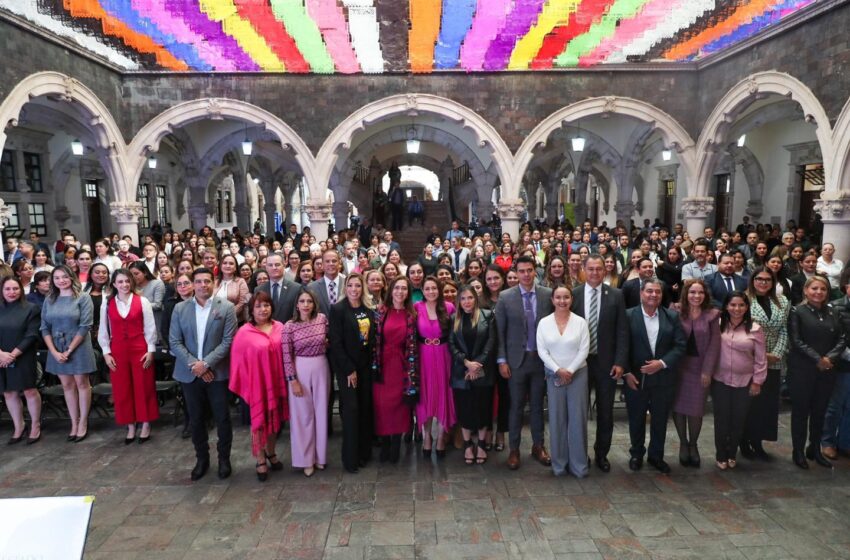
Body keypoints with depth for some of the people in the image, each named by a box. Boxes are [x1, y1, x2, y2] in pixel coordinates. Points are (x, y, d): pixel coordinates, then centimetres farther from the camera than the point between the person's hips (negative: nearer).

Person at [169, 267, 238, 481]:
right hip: (190, 373, 2)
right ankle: (201, 458, 28)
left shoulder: (226, 307, -4)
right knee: (195, 419, 12)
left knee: (222, 418, 5)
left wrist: (206, 363, -16)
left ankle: (224, 458, 22)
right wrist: (194, 364, -11)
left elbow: (228, 341, -9)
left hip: (217, 372, -2)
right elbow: (174, 342, 0)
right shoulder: (180, 308, 3)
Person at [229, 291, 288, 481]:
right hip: (256, 382, -3)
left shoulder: (279, 327, 0)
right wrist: (243, 383, -7)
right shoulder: (244, 332, -10)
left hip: (275, 380, 4)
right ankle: (260, 461, 20)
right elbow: (239, 360, -7)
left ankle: (271, 453, 35)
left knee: (274, 418, 15)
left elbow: (286, 353, 6)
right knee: (258, 420, 7)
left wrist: (286, 379, 2)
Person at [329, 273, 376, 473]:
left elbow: (372, 337, 11)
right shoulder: (338, 309, -9)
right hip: (346, 367, -5)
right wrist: (349, 370, -14)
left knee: (365, 407, 7)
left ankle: (364, 452, 20)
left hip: (365, 365, 5)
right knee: (351, 408, -5)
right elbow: (336, 343, -12)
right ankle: (350, 457, 6)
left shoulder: (369, 309, 6)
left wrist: (371, 363, 1)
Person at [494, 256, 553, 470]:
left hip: (541, 358, 1)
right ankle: (514, 449, 19)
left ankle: (538, 446, 28)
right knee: (516, 406, 7)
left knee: (538, 404, 13)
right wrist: (502, 360, -6)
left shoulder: (548, 294, -1)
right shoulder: (505, 297, -4)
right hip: (516, 359, -1)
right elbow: (500, 331, -3)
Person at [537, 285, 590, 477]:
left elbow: (584, 350, -5)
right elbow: (542, 351, -3)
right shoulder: (544, 323, 0)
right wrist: (558, 370, -11)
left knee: (577, 418, 1)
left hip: (578, 374, 0)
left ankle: (578, 464, 11)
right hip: (553, 375, 1)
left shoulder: (580, 322, -2)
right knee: (557, 418, 4)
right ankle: (559, 463, 15)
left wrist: (570, 370, -12)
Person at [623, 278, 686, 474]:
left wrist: (662, 363, -15)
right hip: (636, 377, -2)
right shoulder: (629, 315, -5)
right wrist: (627, 372, -11)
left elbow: (680, 345, -2)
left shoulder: (672, 316, 1)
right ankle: (637, 454, 31)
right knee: (636, 419, 12)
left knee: (660, 420, 13)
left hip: (663, 378, 2)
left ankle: (656, 455, 31)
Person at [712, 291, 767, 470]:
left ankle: (732, 454, 30)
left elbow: (760, 359, -1)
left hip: (744, 382, 1)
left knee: (738, 419, 11)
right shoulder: (718, 325, -3)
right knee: (721, 418, 6)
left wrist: (757, 381, -1)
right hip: (720, 380, 0)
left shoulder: (755, 329, -4)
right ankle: (721, 455, 22)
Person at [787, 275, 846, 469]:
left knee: (820, 411, 12)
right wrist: (817, 359, -16)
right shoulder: (797, 312, -5)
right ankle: (798, 451, 16)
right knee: (800, 411, 5)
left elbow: (841, 339, 3)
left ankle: (815, 449, 26)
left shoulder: (833, 313, 8)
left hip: (827, 370, 4)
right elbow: (796, 341, -11)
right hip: (802, 369, -4)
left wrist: (830, 358, -13)